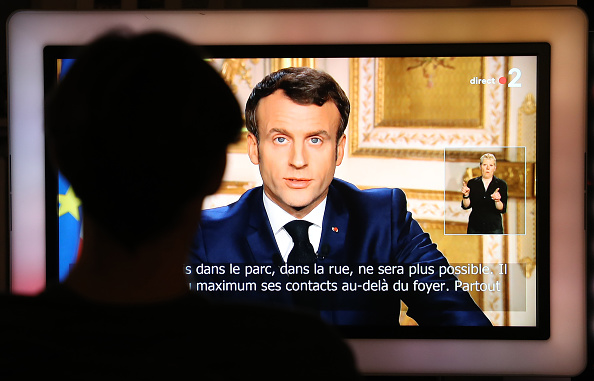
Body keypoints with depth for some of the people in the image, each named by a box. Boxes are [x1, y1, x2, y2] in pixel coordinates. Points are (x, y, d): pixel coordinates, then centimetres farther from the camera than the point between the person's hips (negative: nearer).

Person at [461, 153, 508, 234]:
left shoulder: (501, 184, 1)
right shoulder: (472, 183, 5)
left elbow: (503, 209, -6)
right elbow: (466, 206, 0)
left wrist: (497, 200, -26)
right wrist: (466, 195, -19)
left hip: (494, 228, -1)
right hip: (475, 227, 1)